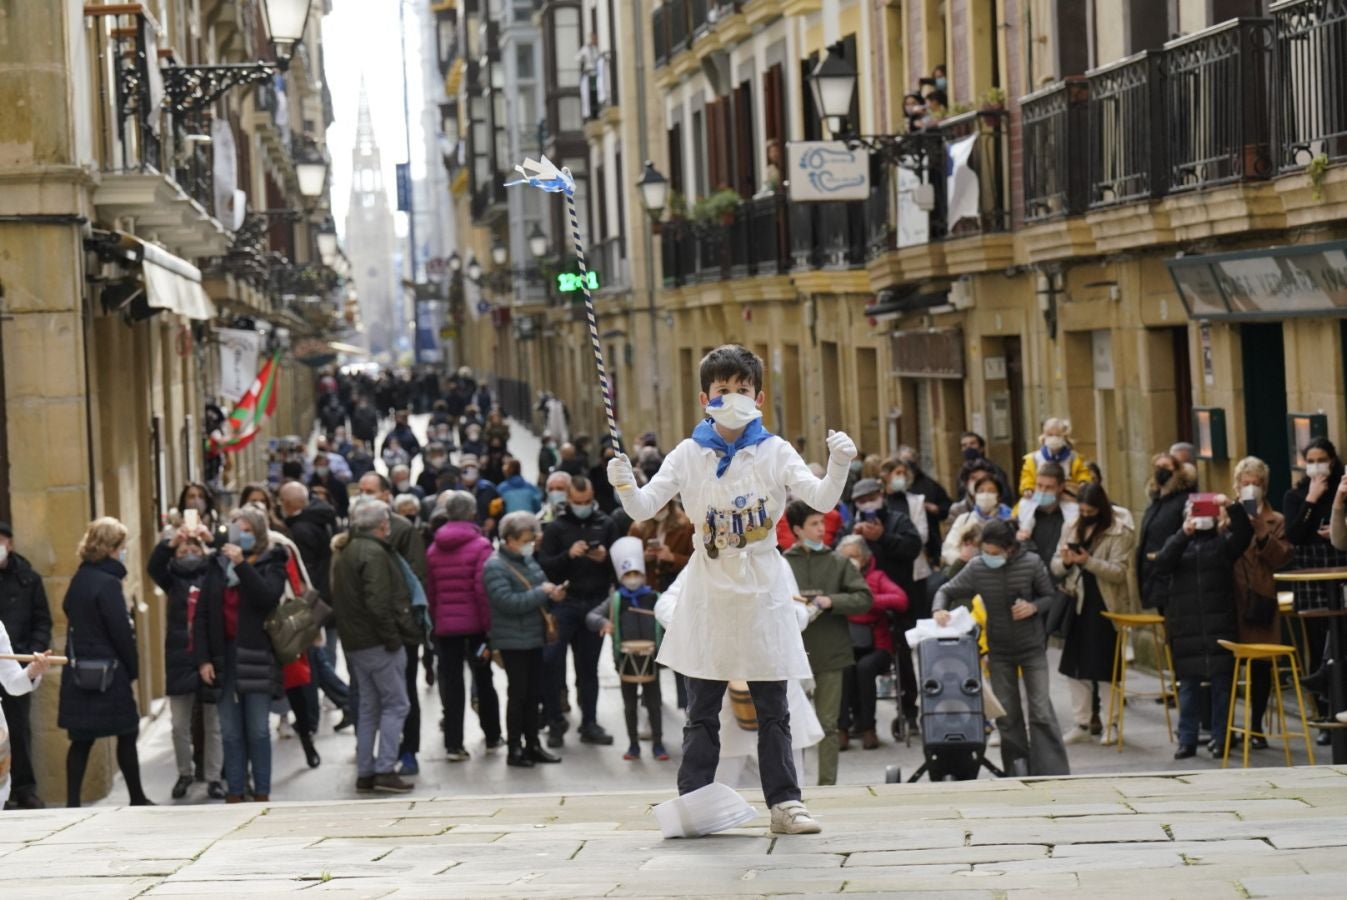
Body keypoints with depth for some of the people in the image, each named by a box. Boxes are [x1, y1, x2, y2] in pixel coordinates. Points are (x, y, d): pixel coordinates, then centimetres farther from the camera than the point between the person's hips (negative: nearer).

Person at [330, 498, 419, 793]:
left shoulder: (344, 552, 15)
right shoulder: (374, 553, -15)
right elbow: (378, 603, -23)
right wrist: (393, 637, -17)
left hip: (355, 643, 9)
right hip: (379, 643, -9)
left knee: (368, 707, 14)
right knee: (395, 705, -4)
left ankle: (364, 773, 13)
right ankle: (385, 770, -9)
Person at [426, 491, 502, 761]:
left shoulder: (433, 549, 4)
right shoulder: (480, 546, -10)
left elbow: (430, 590, 7)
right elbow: (483, 589, -17)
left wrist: (435, 621, 13)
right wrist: (489, 622, -13)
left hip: (445, 625, 2)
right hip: (475, 623, -2)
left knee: (451, 682, 3)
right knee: (483, 678, 14)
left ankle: (453, 743, -2)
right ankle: (492, 736, 25)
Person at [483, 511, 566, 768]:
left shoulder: (528, 560, 9)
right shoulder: (495, 566, -14)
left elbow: (542, 587, 20)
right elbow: (508, 602, -24)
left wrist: (553, 595, -2)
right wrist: (541, 593, -20)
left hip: (534, 638, 7)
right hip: (513, 641, -7)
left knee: (533, 694, 12)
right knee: (518, 695, -2)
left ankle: (533, 745, 21)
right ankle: (514, 749, 6)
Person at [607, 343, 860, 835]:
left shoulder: (773, 452, -1)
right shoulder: (689, 455, 1)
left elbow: (821, 500, -11)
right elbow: (644, 507, -5)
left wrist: (838, 465, -30)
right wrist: (624, 485, -26)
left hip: (763, 592, 0)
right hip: (709, 592, 1)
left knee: (773, 709, 5)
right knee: (701, 711, 5)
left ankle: (784, 802, 9)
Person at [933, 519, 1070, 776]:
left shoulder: (1031, 563, -15)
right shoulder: (976, 567, -10)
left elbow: (1050, 597, -2)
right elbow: (947, 591, -1)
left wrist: (1034, 607, -23)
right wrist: (940, 609, -22)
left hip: (1032, 647, -2)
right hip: (999, 650, 2)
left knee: (1041, 711, -7)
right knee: (1006, 713, 6)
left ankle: (1052, 773, -4)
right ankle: (1017, 771, 17)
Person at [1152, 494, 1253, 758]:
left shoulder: (1224, 542, 8)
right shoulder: (1178, 543, 10)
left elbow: (1245, 533, -11)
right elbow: (1161, 565, -8)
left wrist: (1232, 507, -27)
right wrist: (1184, 534, -19)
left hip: (1220, 625, -1)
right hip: (1186, 627, 1)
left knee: (1221, 683, 2)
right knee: (1188, 685, 5)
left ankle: (1220, 738, 9)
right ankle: (1187, 740, 9)